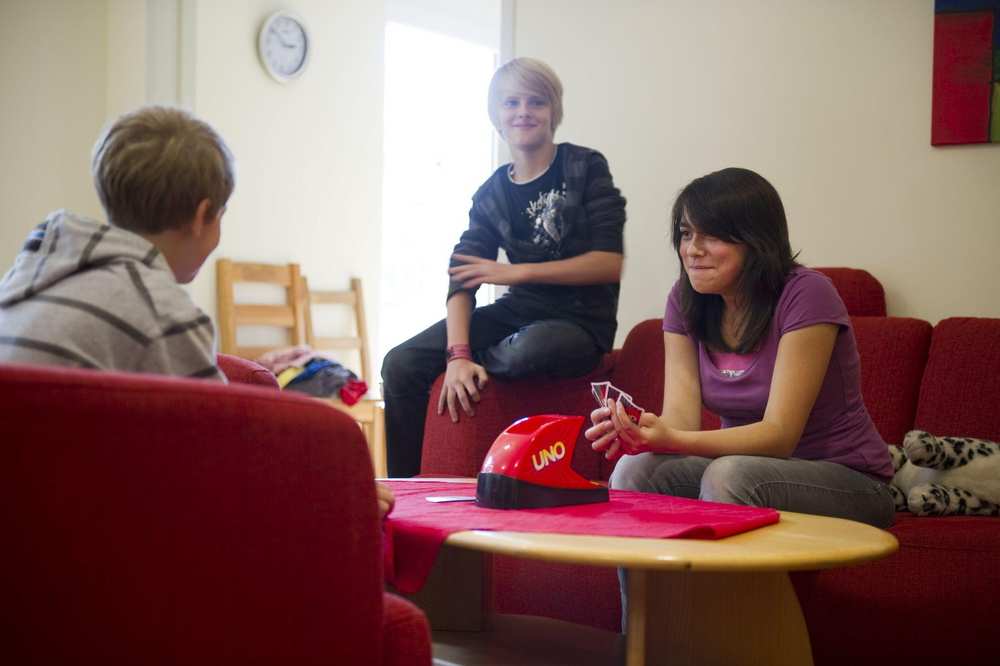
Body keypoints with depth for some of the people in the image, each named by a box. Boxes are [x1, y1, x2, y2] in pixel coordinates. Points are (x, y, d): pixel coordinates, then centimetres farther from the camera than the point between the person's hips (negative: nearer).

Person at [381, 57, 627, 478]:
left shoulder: (585, 168, -3)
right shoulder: (491, 195, 8)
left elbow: (609, 264, -11)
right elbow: (462, 280, -2)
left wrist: (517, 272, -14)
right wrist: (458, 354, -20)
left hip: (579, 322, -4)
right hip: (516, 313, 5)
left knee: (529, 350, -39)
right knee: (401, 364, -13)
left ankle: (484, 361, -4)